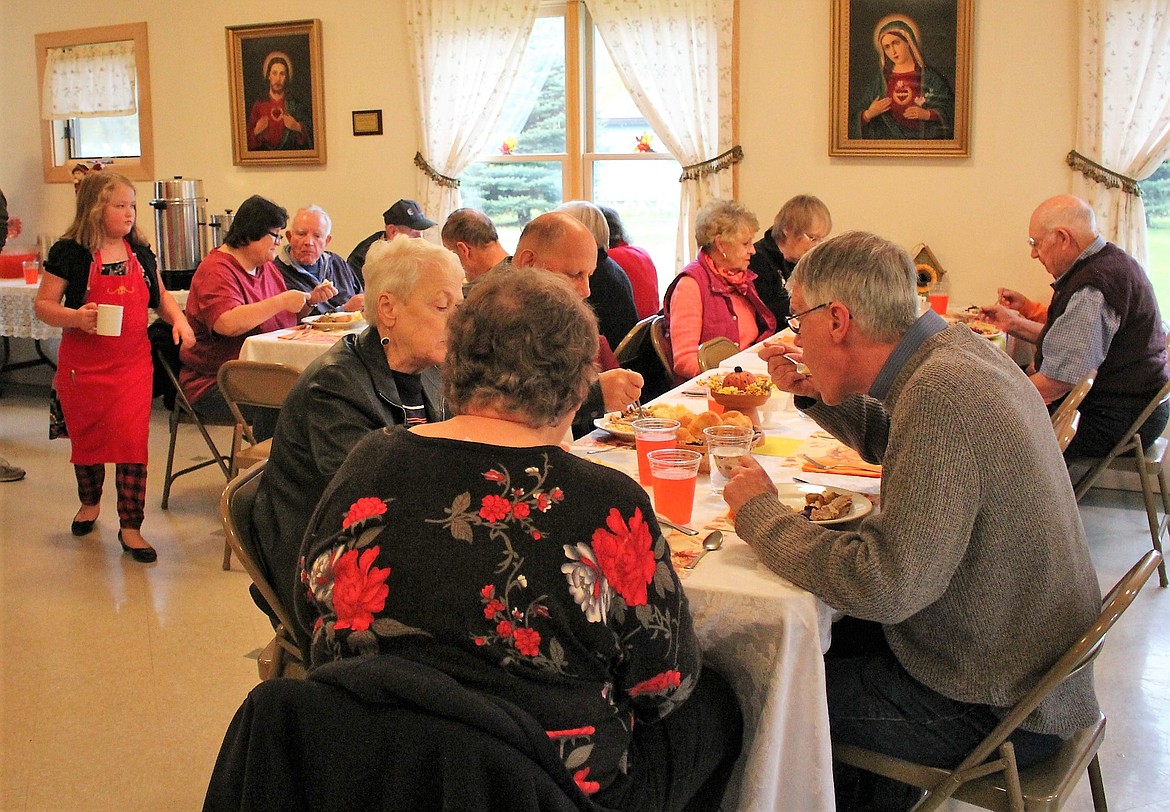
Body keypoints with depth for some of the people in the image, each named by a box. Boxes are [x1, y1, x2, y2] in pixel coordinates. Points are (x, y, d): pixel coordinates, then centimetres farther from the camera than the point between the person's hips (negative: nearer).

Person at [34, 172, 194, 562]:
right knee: (87, 437, 14)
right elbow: (43, 305, -7)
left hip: (132, 362, 2)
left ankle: (130, 526, 4)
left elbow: (160, 297, 17)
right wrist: (75, 317, -25)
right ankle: (89, 501, 42)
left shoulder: (140, 252, 6)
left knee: (132, 439, -6)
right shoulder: (69, 253, -8)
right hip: (82, 365, -2)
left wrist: (178, 318, -2)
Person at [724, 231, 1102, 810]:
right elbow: (894, 442, 23)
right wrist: (813, 393, 7)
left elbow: (883, 585, -33)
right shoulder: (957, 349, 1)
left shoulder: (939, 394, -29)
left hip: (999, 711, -9)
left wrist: (759, 513, -20)